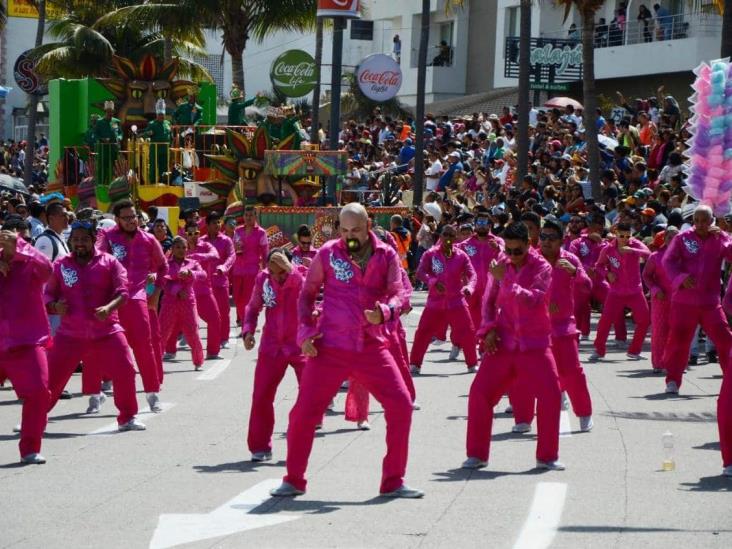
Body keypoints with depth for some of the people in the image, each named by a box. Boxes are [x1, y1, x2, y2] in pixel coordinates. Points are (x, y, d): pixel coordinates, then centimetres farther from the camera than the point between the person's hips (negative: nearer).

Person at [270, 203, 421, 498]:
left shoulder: (386, 256, 3)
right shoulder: (327, 254, 0)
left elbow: (397, 294, -4)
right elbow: (307, 294, 7)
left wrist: (383, 312, -27)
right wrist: (306, 332, -5)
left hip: (372, 347, 1)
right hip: (329, 347, -1)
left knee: (401, 407, -5)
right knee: (303, 413, -3)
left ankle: (393, 482, 9)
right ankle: (293, 480, 16)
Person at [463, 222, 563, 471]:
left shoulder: (541, 267, -7)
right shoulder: (502, 265, 5)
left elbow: (533, 300, -22)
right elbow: (489, 300, 12)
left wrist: (505, 281, -26)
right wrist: (489, 328, -2)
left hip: (534, 343, -3)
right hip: (503, 341, 3)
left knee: (551, 394, -10)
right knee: (480, 392, -5)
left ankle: (547, 456, 5)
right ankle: (477, 454, 6)